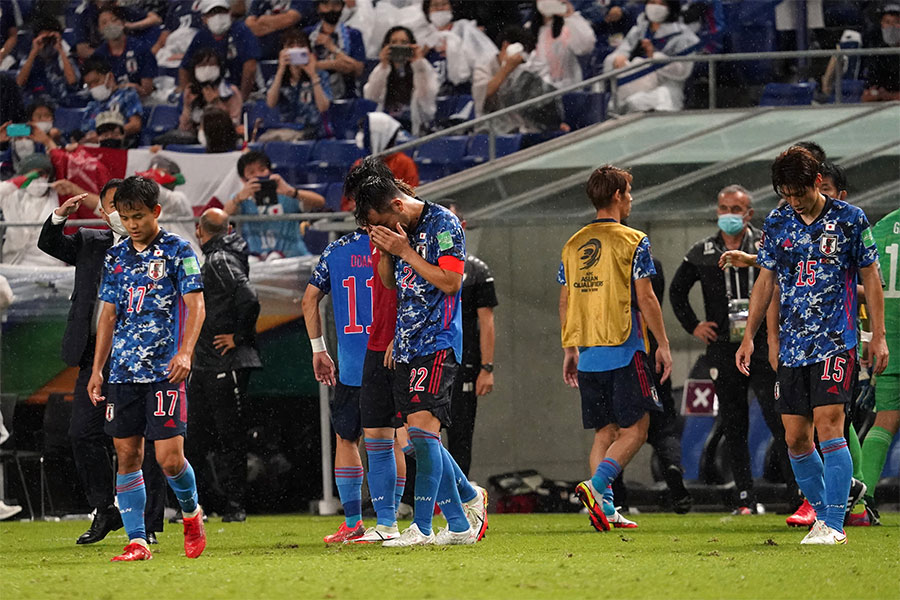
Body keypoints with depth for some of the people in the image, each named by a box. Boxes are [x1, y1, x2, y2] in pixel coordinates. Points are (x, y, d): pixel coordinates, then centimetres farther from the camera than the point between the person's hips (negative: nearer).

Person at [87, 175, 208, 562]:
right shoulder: (116, 257, 13)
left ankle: (191, 512, 18)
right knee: (127, 457, 1)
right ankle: (137, 541, 4)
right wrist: (97, 370, 13)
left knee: (169, 457, -10)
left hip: (165, 371, -5)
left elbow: (195, 306, -5)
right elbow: (108, 316, 18)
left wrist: (184, 353, -20)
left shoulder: (178, 251, -1)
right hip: (123, 371, 5)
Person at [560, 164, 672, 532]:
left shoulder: (573, 245, 11)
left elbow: (565, 302, 13)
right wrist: (663, 344, -1)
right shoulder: (633, 242, -6)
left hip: (588, 356, 6)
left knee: (604, 433, 11)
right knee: (634, 429, -2)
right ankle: (596, 487, -21)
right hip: (625, 351, -6)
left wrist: (570, 350, 20)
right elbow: (645, 299, -8)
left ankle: (604, 505, 3)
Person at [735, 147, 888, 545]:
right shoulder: (777, 224, 8)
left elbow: (870, 277, 4)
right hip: (792, 345, 5)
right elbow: (766, 282, 15)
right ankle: (823, 516, 16)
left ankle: (834, 526, -17)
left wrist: (878, 336, 0)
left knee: (828, 426, -17)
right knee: (795, 439, 2)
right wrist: (749, 337, 11)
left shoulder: (850, 219, -2)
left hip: (836, 342, -5)